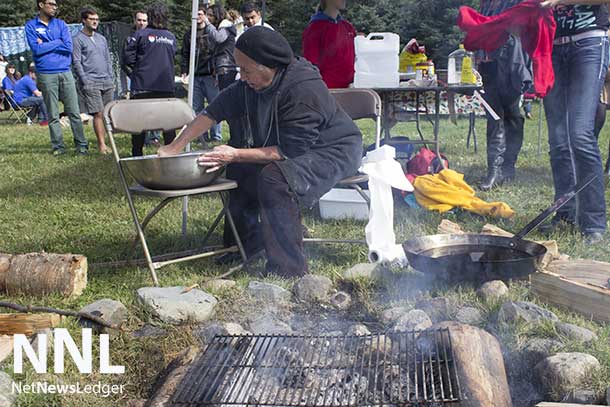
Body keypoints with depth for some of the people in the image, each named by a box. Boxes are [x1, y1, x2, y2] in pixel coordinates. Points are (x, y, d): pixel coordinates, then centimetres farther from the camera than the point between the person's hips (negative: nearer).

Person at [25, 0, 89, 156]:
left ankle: (81, 144, 6)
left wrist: (45, 45, -5)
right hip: (46, 74, -2)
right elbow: (36, 49, -9)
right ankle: (58, 146, 9)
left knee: (74, 112, 1)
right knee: (53, 115, 3)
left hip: (65, 73, 2)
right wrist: (58, 42, -4)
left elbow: (68, 47, -3)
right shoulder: (31, 26, 4)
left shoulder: (61, 24, 10)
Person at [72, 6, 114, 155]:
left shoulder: (102, 38, 19)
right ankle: (102, 145, -8)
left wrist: (112, 79, 13)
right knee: (98, 114, -11)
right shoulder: (77, 39, -1)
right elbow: (76, 63, -6)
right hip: (91, 83, -6)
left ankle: (102, 142, 9)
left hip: (107, 82, 6)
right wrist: (85, 82, -12)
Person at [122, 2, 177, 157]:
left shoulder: (141, 34, -5)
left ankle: (137, 154, 9)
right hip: (167, 86, 3)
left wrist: (137, 66, 11)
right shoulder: (171, 37, 6)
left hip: (143, 86, -3)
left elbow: (127, 57, -7)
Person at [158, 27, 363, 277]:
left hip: (334, 152, -9)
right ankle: (244, 245, 23)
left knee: (276, 177, -32)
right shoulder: (255, 83, -5)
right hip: (297, 147, 9)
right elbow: (216, 110, 1)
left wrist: (236, 155, -27)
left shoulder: (304, 90, -31)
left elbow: (290, 150, -29)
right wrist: (174, 148, -1)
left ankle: (288, 269, -26)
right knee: (239, 170, 5)